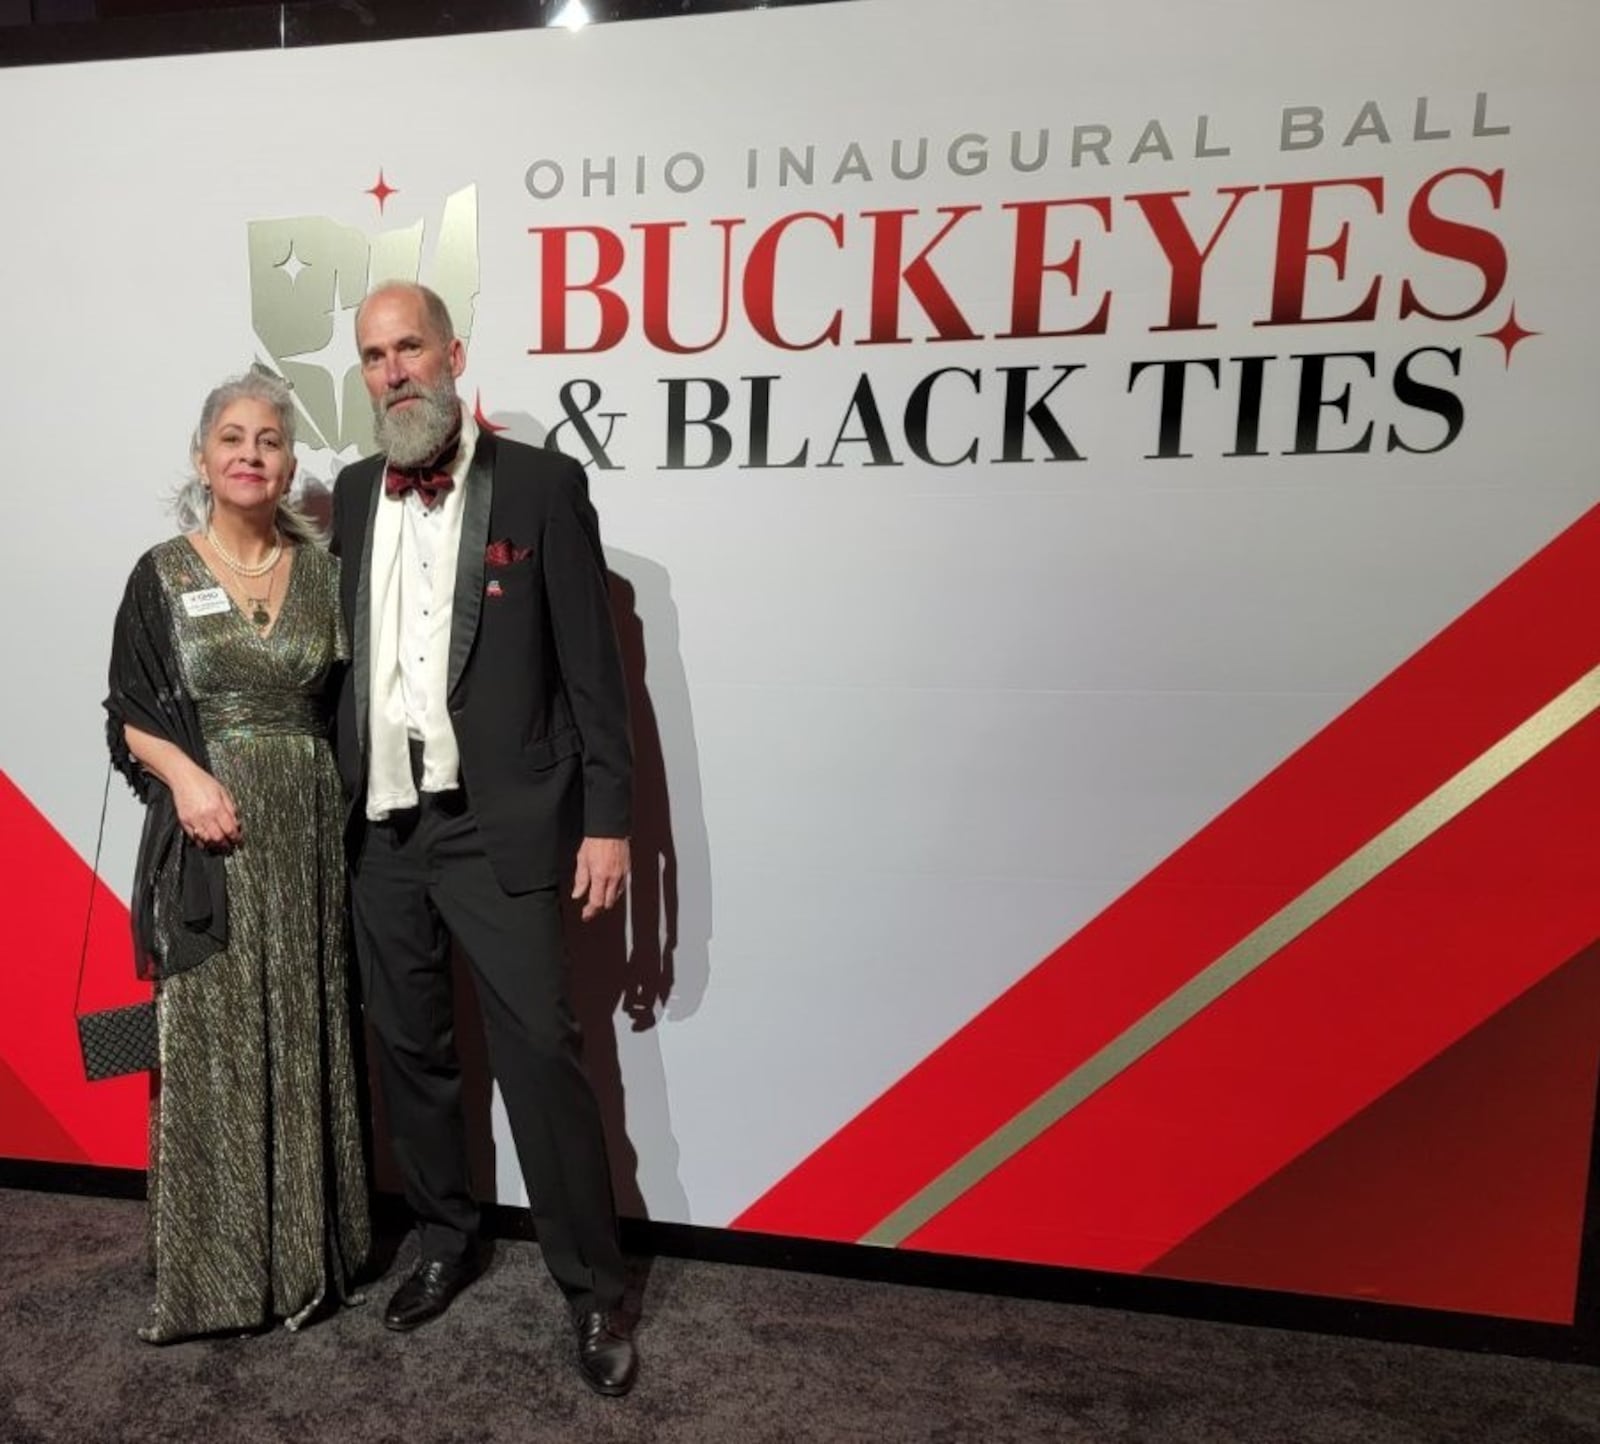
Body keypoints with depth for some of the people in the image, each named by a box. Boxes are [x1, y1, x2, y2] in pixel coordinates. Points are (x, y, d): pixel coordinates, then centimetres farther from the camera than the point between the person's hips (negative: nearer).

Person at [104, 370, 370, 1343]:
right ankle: (220, 1268, 22)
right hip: (209, 835, -1)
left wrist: (345, 807, -4)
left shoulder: (324, 571, 6)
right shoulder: (162, 575, 2)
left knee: (307, 1038, 8)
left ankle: (311, 1249, 24)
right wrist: (185, 774, -16)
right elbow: (129, 716, 3)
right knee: (213, 1042, 5)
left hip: (310, 833, 1)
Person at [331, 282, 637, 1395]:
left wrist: (607, 819, -10)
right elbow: (347, 651, 13)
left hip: (500, 826, -5)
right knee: (411, 1050, 16)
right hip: (381, 826, 6)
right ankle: (447, 1242, 39)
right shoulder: (353, 493, 11)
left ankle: (595, 1291, 18)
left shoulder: (542, 484, -4)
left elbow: (593, 667, -7)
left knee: (543, 1054, -1)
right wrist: (341, 798, 7)